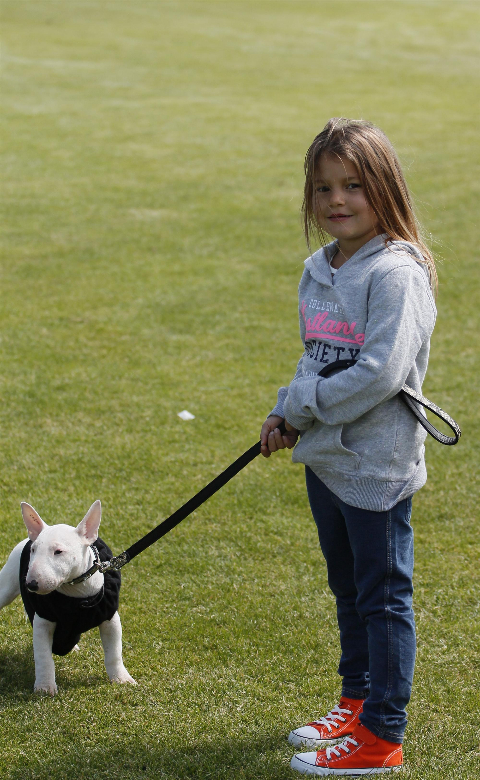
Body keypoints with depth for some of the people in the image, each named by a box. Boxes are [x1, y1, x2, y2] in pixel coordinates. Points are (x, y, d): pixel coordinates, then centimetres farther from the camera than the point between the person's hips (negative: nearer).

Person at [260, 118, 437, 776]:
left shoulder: (396, 272, -19)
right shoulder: (318, 270, 8)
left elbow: (382, 372, -26)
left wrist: (302, 405, -17)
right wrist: (287, 415, 0)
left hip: (377, 465, -9)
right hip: (324, 457, 9)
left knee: (383, 595, 2)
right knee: (347, 588, 21)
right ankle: (357, 702, 37)